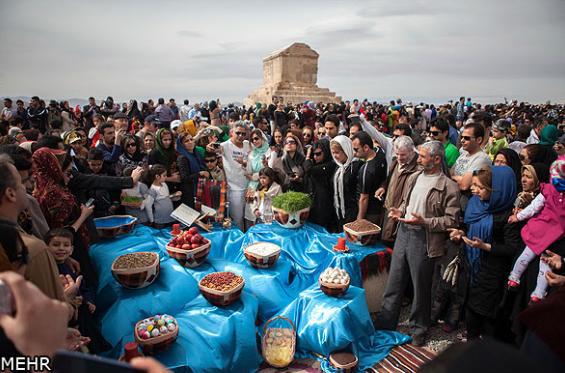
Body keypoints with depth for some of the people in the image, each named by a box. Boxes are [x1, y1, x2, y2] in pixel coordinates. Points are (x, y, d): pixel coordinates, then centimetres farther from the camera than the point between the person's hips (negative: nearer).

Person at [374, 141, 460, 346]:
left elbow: (452, 220, -13)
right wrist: (399, 211, 2)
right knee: (394, 280, 15)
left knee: (421, 286, 10)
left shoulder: (449, 187, -11)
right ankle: (386, 321, 30)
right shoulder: (413, 177, 8)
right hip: (403, 232, 6)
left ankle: (419, 328, 31)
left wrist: (424, 221, -22)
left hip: (424, 239, -6)